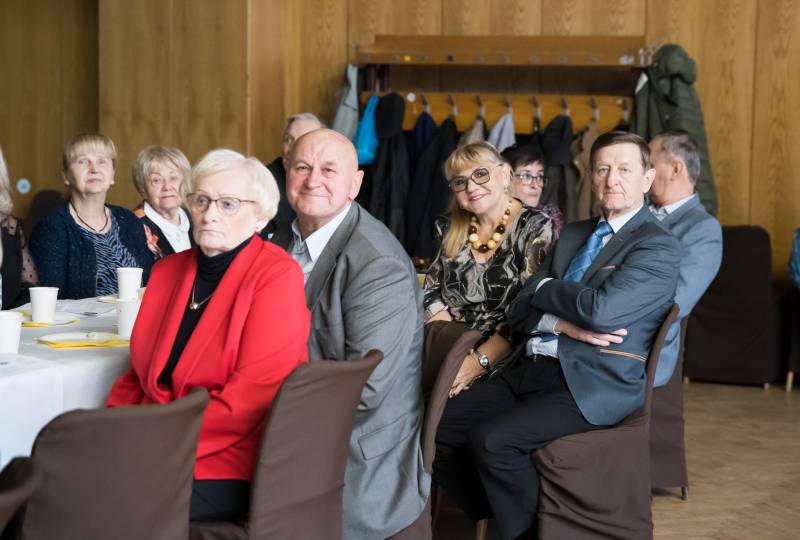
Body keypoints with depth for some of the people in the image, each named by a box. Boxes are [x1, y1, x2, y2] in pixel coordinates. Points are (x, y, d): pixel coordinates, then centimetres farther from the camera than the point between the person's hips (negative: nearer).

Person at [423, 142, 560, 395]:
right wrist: (446, 338, -7)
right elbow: (432, 290, 14)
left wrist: (480, 360, -20)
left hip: (502, 357, -5)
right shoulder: (452, 230, 15)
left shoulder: (537, 228, -2)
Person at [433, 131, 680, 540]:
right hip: (527, 369, 7)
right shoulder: (572, 235, 19)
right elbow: (519, 310, 12)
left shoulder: (659, 247, -4)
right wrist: (562, 323, -10)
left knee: (491, 440, -27)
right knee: (436, 429, -10)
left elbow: (600, 310, -20)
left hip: (588, 384, -7)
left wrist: (545, 288, -1)